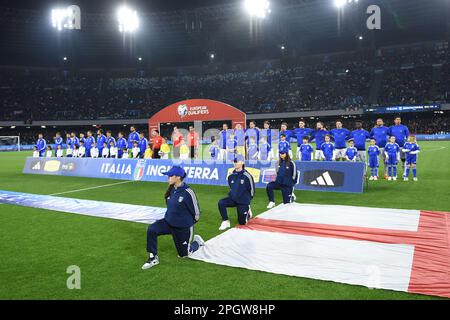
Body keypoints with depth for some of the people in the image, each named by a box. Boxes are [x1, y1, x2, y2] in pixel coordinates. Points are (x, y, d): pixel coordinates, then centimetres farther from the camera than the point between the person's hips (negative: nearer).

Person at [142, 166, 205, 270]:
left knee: (183, 254, 11)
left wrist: (189, 222, 1)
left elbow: (196, 211, -14)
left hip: (183, 227, -5)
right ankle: (153, 258, -3)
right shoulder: (171, 190, -5)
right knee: (151, 230, -19)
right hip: (168, 222, 5)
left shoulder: (187, 192, -25)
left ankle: (197, 242, 40)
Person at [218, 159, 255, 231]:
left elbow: (252, 190, -5)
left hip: (243, 201, -4)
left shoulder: (247, 176, -16)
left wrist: (247, 200, 5)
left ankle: (247, 212, 32)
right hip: (233, 199, 4)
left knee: (242, 222, 0)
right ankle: (225, 222, -9)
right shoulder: (231, 176, -1)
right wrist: (232, 195, 15)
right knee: (221, 203, -24)